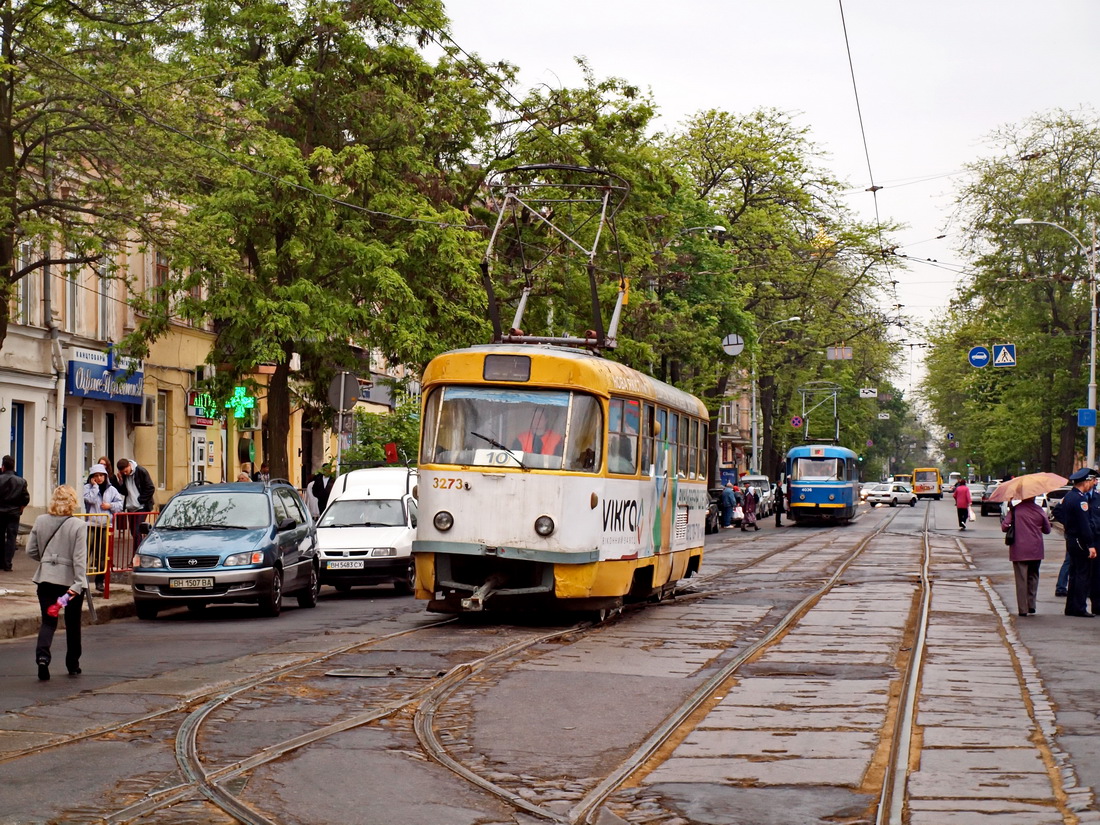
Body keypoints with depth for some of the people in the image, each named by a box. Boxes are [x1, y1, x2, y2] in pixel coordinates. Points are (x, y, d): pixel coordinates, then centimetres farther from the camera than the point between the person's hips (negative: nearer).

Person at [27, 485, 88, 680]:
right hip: (70, 578, -2)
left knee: (48, 621, 6)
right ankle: (73, 664, 23)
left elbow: (31, 550, 5)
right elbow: (80, 557, -16)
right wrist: (78, 583, -17)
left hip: (46, 578, 2)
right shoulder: (79, 525, -12)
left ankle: (42, 655, -19)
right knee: (73, 622, 14)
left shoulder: (41, 521, -1)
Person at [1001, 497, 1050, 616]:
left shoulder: (1015, 510, -7)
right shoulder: (1039, 510, -1)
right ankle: (1031, 605, 13)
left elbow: (1004, 527, -9)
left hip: (1019, 551, -2)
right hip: (1036, 551, 2)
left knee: (1021, 580, 2)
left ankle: (1023, 609, -1)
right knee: (1033, 577, 18)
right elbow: (1047, 529, 7)